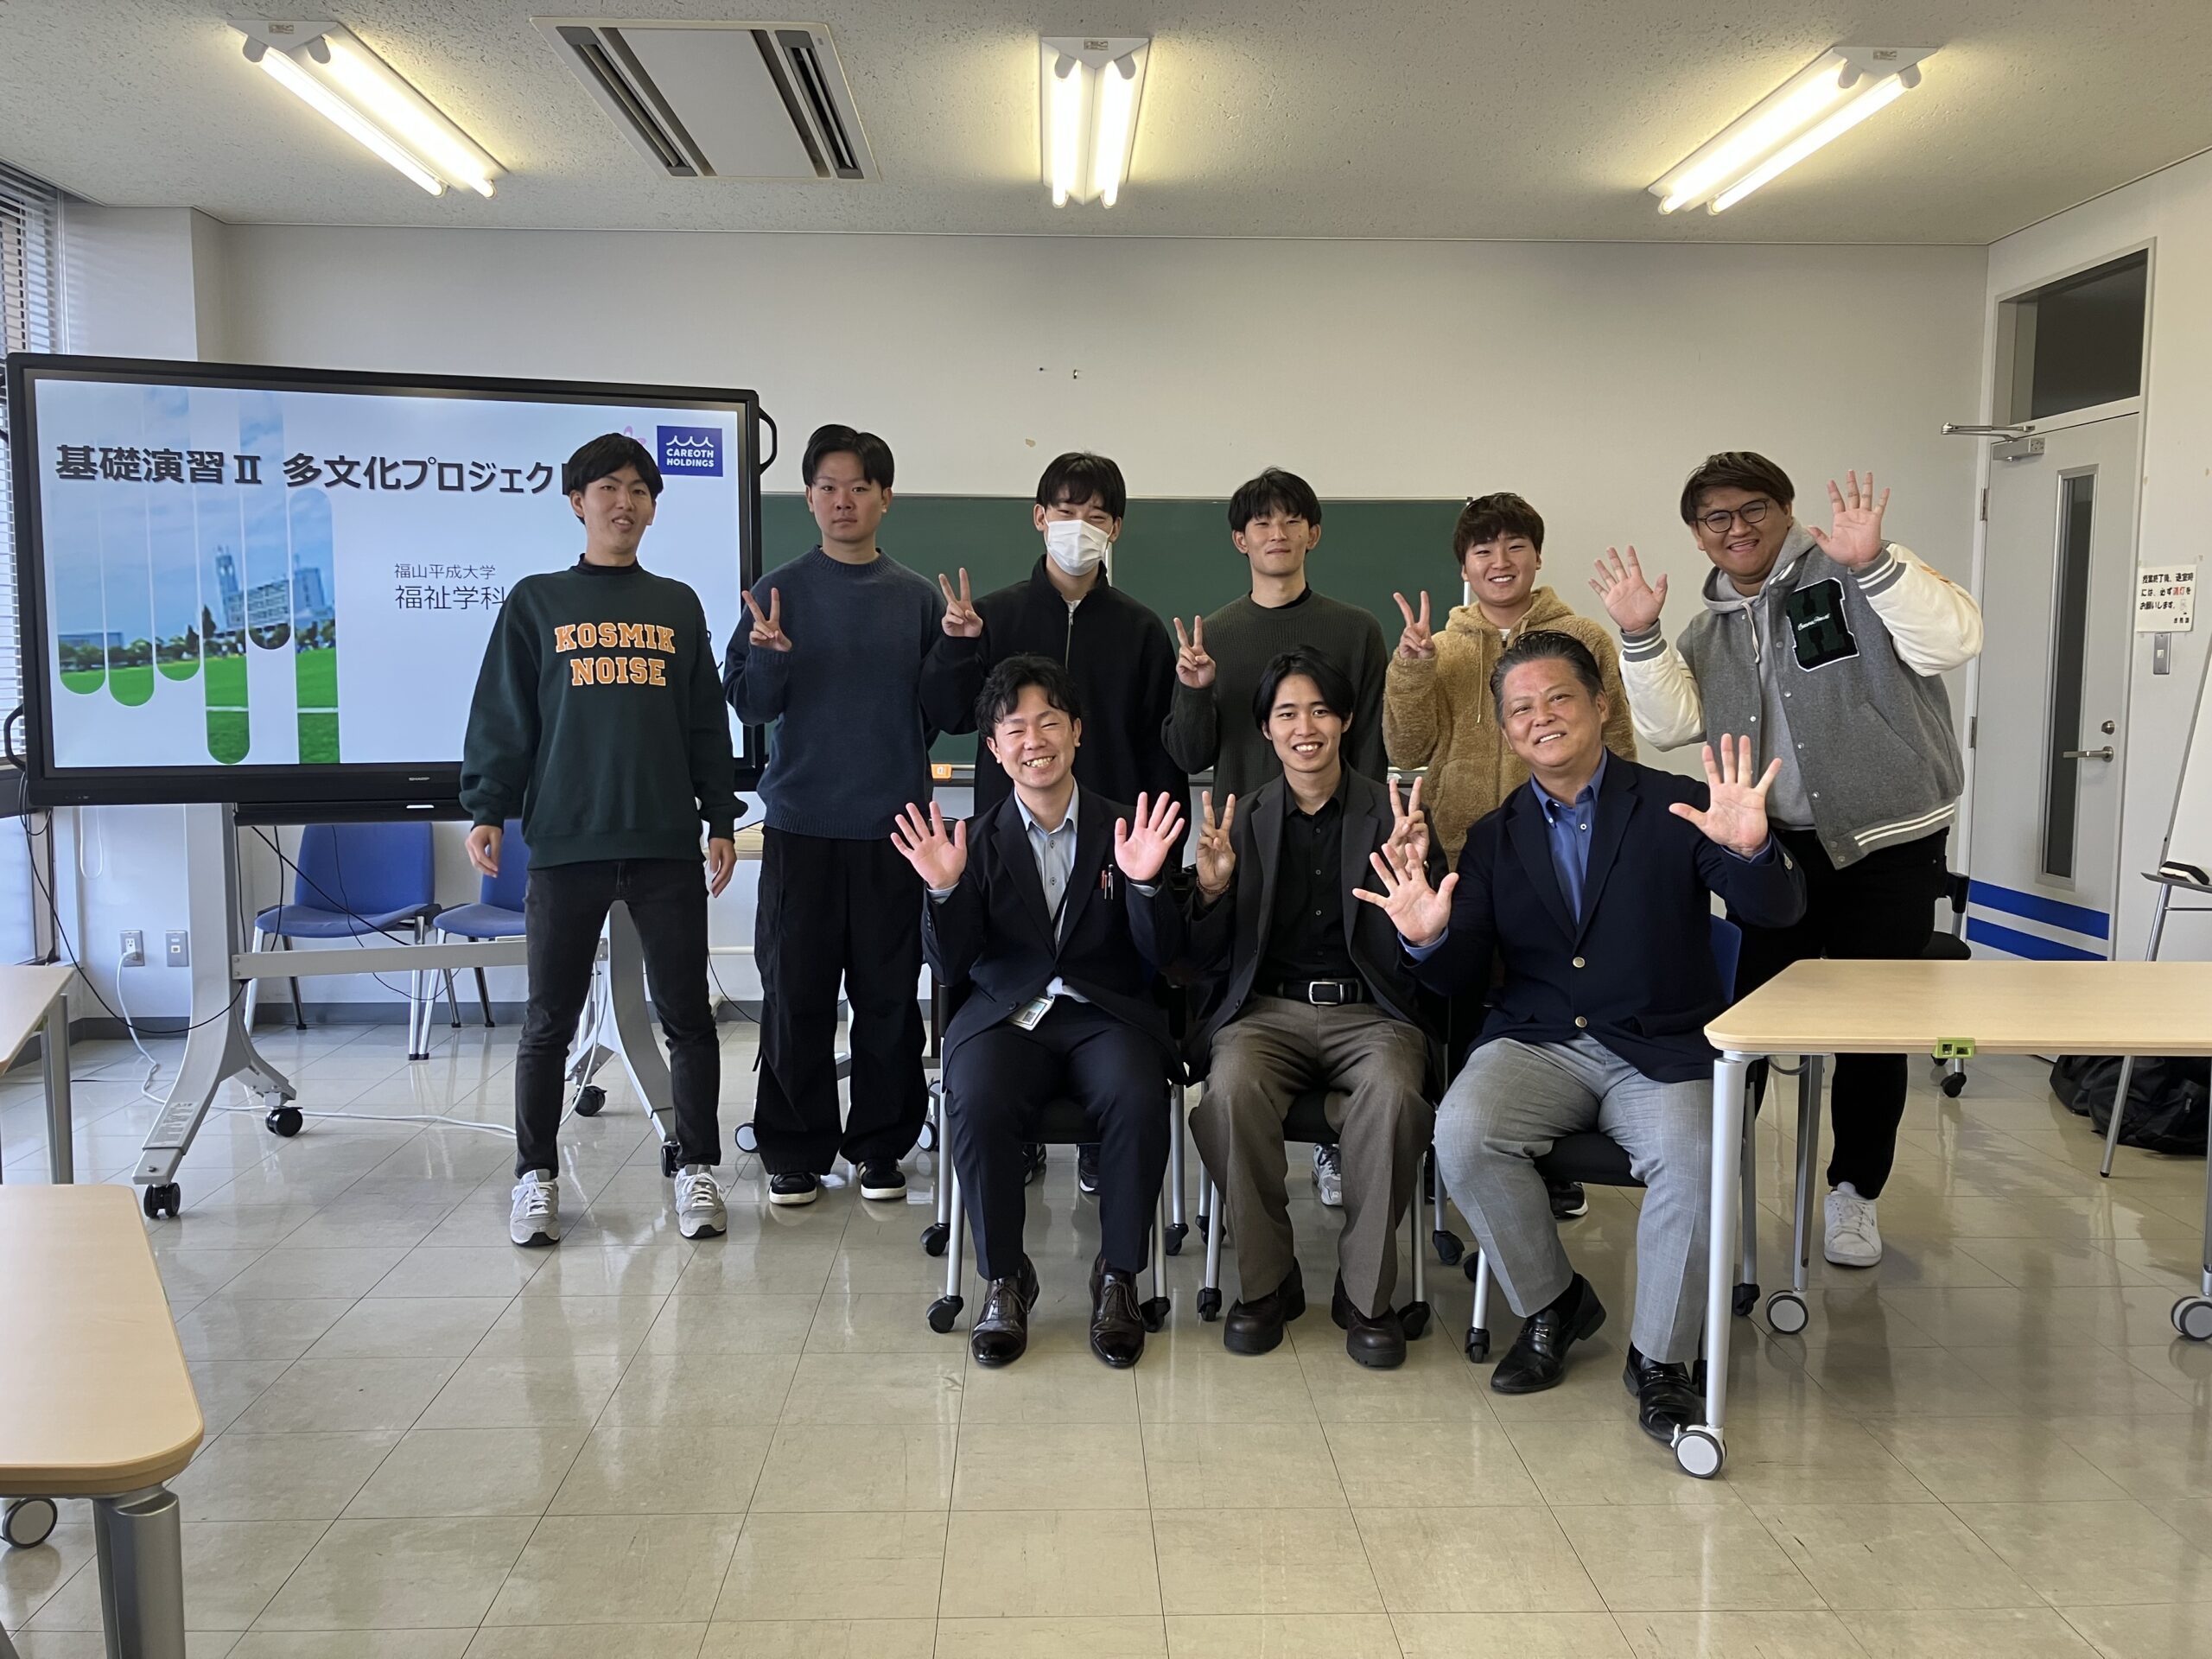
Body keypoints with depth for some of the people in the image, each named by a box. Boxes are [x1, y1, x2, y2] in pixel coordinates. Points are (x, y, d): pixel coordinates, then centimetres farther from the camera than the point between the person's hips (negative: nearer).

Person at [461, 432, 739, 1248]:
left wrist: (721, 821, 8)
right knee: (549, 1020, 5)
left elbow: (707, 723, 13)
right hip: (567, 842, -1)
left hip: (667, 843, 1)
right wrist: (487, 811, -3)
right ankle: (536, 1175, 18)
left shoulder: (679, 606, 13)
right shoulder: (536, 602, 9)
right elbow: (501, 719, 6)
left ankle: (697, 1168, 15)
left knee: (687, 1015, 4)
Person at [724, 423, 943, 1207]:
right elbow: (749, 705, 0)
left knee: (889, 995, 5)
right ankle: (796, 1151, 16)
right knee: (796, 996, 4)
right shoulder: (779, 590, 4)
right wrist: (767, 655, -19)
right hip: (801, 823, -1)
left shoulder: (917, 596, 8)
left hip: (892, 824, 1)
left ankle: (881, 1145, 19)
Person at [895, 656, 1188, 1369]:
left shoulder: (1126, 830, 4)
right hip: (1006, 1016, 1)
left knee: (1137, 1101, -32)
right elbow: (952, 970, 1)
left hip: (1105, 1014, 0)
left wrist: (1143, 883, -20)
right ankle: (1004, 1279, -9)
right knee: (975, 1103, -31)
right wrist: (943, 891, -17)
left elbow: (1163, 958, -2)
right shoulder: (978, 841, 6)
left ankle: (1118, 1276, -10)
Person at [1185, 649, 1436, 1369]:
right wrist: (1212, 889, -12)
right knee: (1232, 1088, -31)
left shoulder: (1389, 813, 6)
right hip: (1268, 1008, 1)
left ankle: (1365, 1290, -12)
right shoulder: (1243, 819, 9)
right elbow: (1208, 963, 7)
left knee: (1393, 1093, -33)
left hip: (1368, 1011, -1)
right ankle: (1266, 1282, -10)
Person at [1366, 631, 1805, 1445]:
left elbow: (1778, 912, -8)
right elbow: (1461, 974, 5)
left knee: (1692, 1160, -31)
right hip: (1536, 1042, 2)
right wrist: (1431, 938, -19)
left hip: (1661, 1049, -2)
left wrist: (1751, 849, -30)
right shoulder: (1494, 838, 12)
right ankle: (1552, 1303, 1)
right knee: (1463, 1133, -26)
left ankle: (1658, 1359, -6)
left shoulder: (1675, 807, 2)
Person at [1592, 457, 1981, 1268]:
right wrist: (1639, 636, -10)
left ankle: (1853, 1192, 24)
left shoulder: (1857, 574, -6)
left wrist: (1873, 563, -33)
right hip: (1774, 846, 4)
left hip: (1888, 845, -4)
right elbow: (1669, 724, 0)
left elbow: (1951, 640, -21)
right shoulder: (1710, 629, 11)